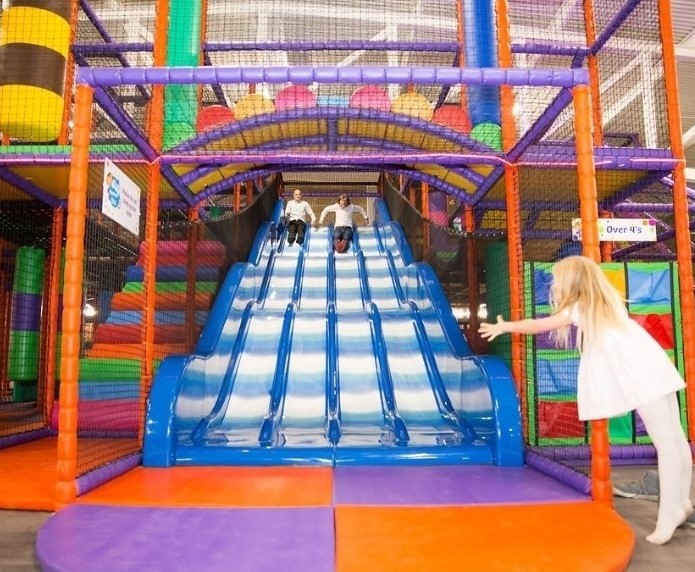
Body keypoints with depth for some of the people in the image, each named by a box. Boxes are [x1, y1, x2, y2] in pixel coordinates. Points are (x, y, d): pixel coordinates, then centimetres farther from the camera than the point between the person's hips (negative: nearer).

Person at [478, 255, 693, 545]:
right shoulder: (606, 302, 19)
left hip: (643, 377, -9)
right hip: (654, 371, 9)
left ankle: (670, 512, -1)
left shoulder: (579, 309, -2)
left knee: (666, 444, -5)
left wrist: (503, 327, 18)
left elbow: (537, 325, 5)